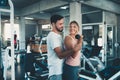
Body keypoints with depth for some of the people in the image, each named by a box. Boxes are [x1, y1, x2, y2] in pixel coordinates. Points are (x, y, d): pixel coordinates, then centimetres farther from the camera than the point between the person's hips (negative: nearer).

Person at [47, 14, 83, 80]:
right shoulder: (52, 36, -19)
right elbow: (60, 55, -28)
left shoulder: (58, 35, 13)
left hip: (60, 68, 10)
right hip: (56, 71, -10)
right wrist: (74, 50, -42)